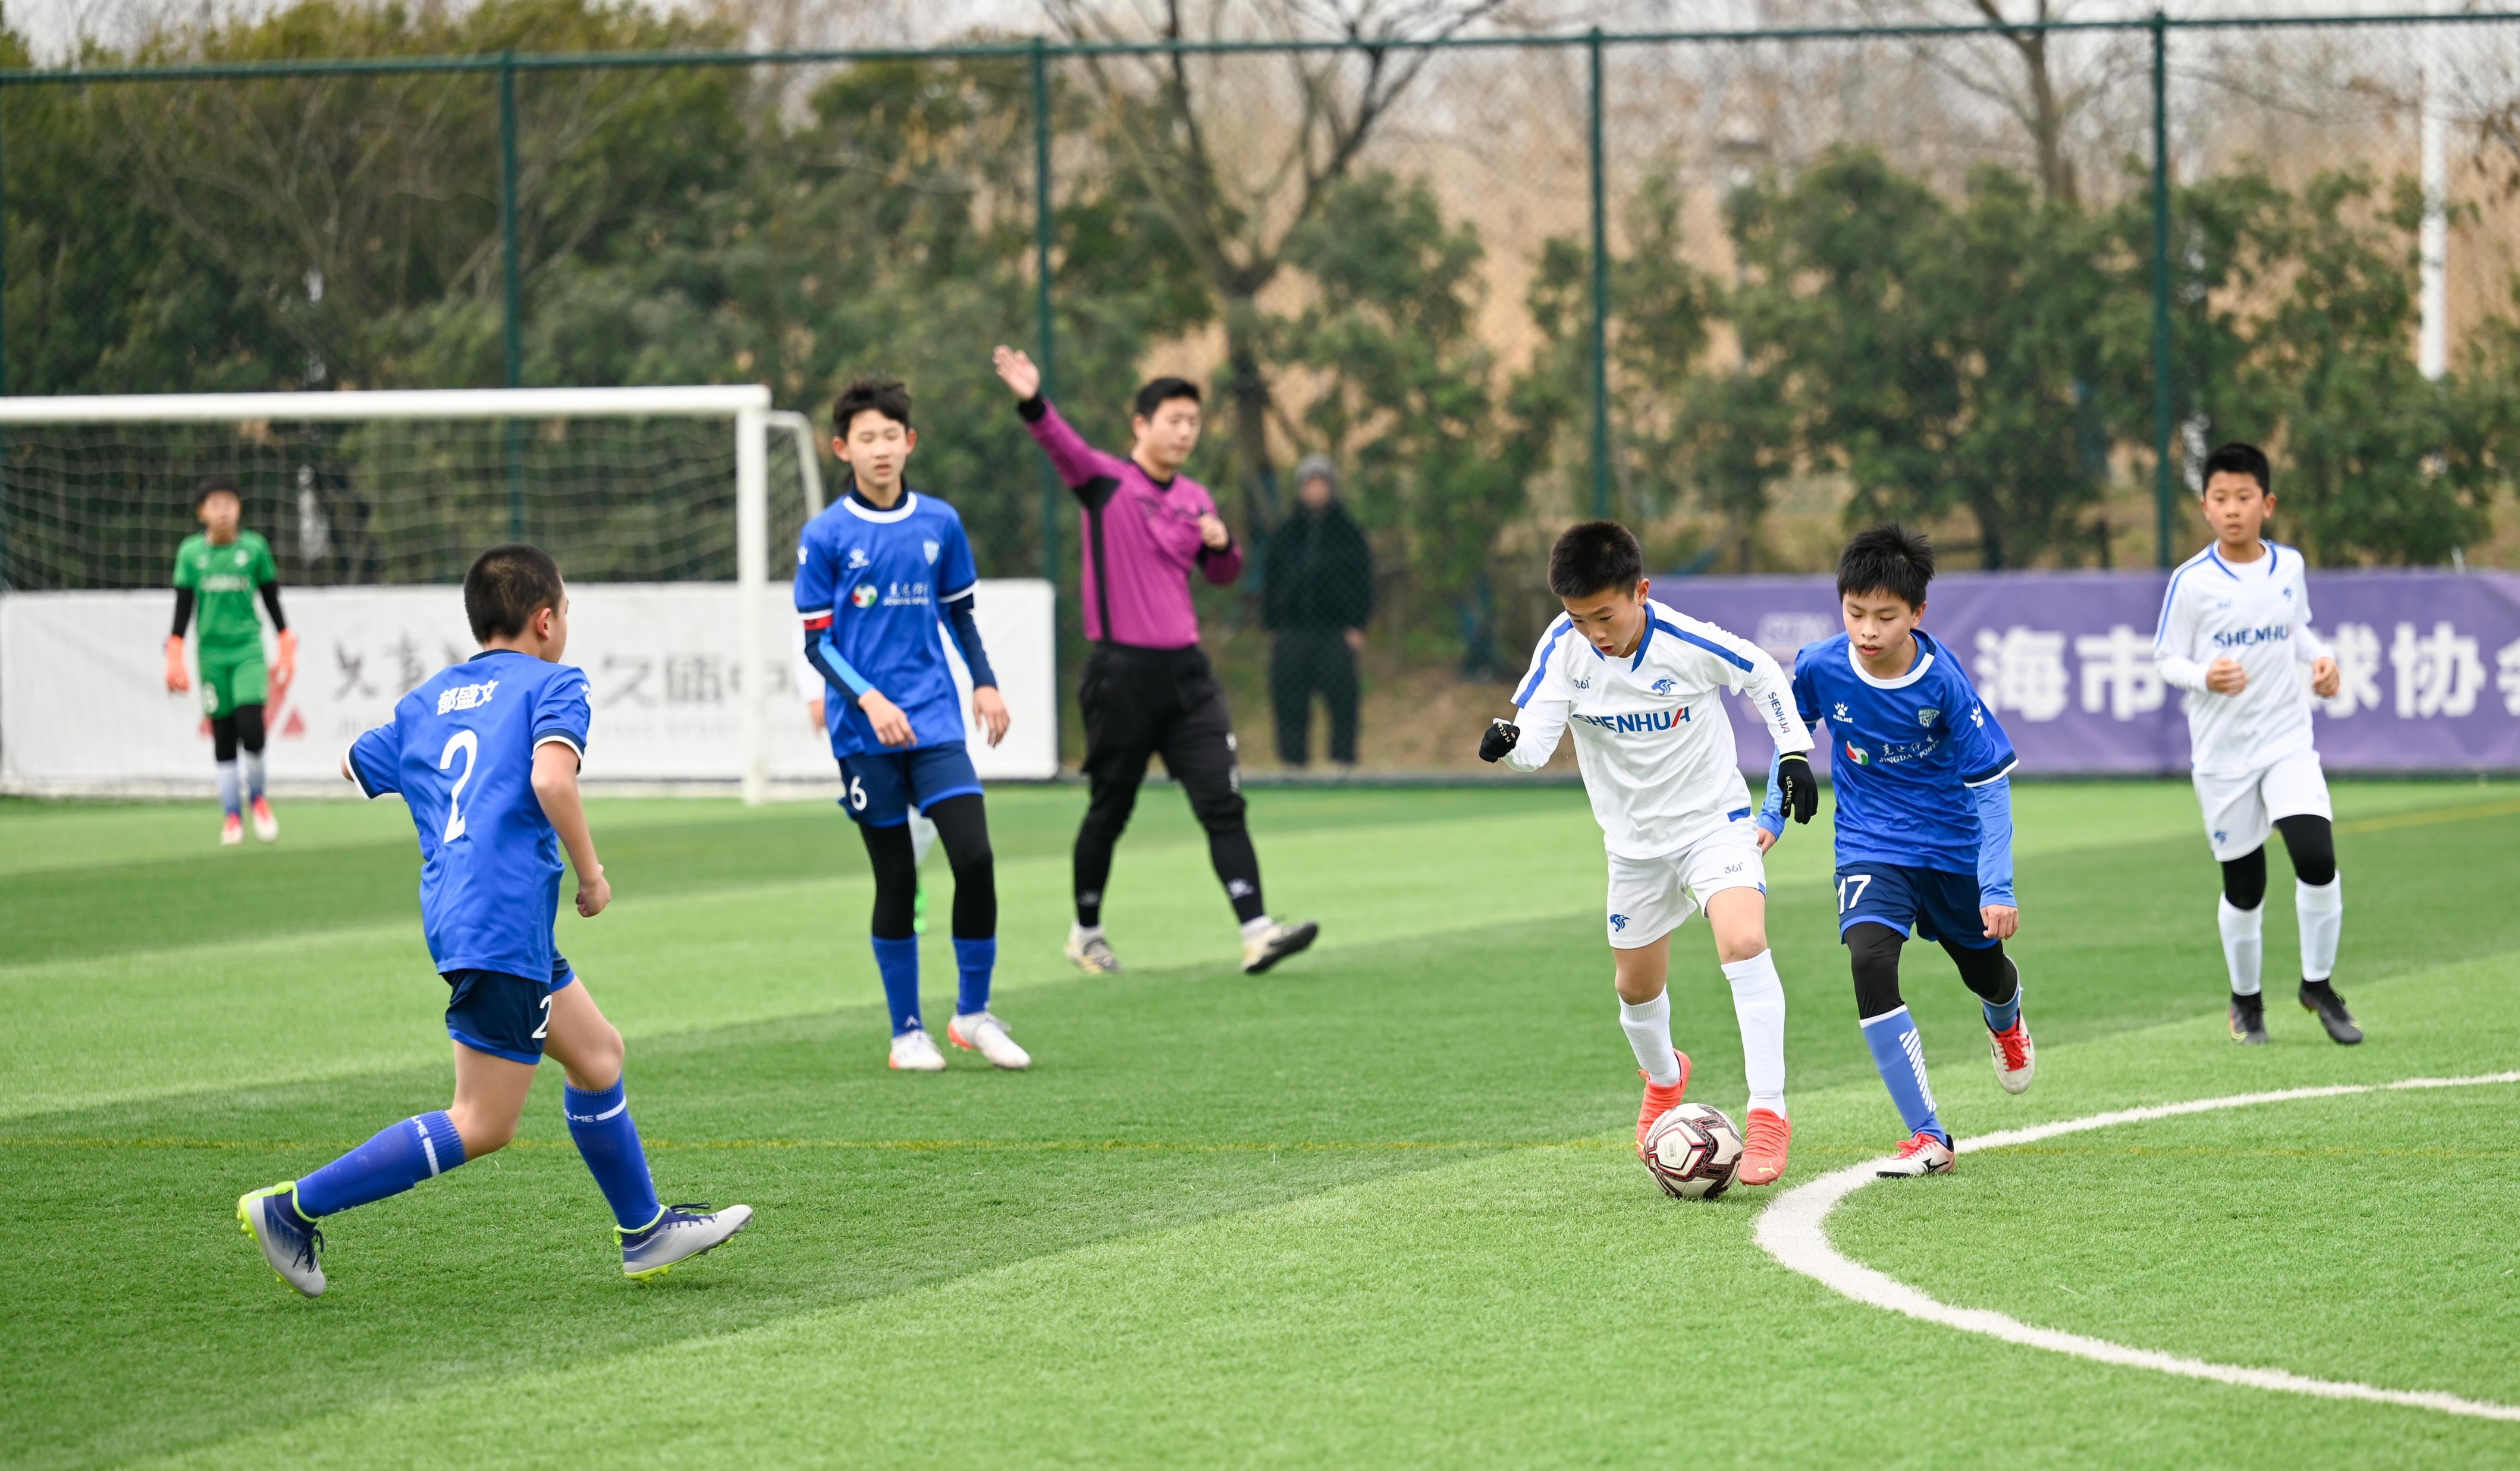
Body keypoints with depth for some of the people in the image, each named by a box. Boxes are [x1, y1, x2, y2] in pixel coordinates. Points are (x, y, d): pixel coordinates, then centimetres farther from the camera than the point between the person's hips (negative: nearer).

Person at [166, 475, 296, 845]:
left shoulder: (254, 547, 2)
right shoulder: (191, 553, 3)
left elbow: (271, 602, 10)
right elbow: (183, 609, 7)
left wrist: (286, 648, 8)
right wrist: (175, 658, 1)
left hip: (248, 648, -1)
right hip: (211, 652, 1)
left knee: (251, 727, -15)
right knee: (222, 737, 2)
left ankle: (257, 797, 9)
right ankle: (232, 815, 9)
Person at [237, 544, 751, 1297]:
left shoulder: (427, 699, 16)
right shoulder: (553, 684, -4)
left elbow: (356, 765, 27)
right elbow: (552, 778, -22)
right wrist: (591, 874, -10)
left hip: (454, 912, 9)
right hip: (503, 920, -9)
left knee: (597, 1053, 22)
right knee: (482, 1126, -6)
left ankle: (645, 1233, 30)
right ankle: (294, 1208, -9)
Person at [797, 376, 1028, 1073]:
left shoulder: (939, 523, 7)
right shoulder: (825, 536, -3)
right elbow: (817, 641, -3)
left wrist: (985, 682, 7)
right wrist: (869, 699, -15)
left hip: (934, 723, 2)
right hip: (865, 734, -2)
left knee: (975, 858, -10)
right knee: (896, 878, 1)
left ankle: (973, 1014, 5)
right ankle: (907, 1031, 14)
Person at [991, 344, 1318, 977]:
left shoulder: (1195, 498, 13)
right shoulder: (1106, 482, -5)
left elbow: (1222, 575, 26)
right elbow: (1063, 447, -25)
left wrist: (1222, 544, 1)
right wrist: (1033, 402, -46)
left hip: (1185, 673, 5)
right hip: (1122, 675, -5)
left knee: (1223, 804, -5)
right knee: (1109, 811, 6)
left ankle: (1256, 932, -11)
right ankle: (1087, 934, 24)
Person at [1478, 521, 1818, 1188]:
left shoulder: (1692, 645, -22)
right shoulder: (1563, 650, -17)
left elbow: (1764, 677, -3)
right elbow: (1536, 740, -24)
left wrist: (1794, 751, -8)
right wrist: (1506, 742, -46)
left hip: (1715, 820, -4)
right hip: (1635, 842, 4)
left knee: (1744, 941, -27)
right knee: (1638, 988, 17)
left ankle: (1769, 1113, -22)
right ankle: (1663, 1077, 52)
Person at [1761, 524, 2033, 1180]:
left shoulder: (1943, 682, -24)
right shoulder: (1820, 668, -18)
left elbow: (1991, 781, -16)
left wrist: (1997, 886, -19)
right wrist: (1773, 813, 7)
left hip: (1954, 846, 0)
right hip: (1872, 847, 1)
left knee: (1984, 971, 19)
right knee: (1870, 960, -25)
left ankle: (2005, 1020, 63)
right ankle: (1929, 1138, -19)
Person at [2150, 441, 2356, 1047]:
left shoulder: (2289, 566, 2)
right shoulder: (2192, 582, -10)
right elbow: (2166, 660, -6)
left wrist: (2321, 658, 0)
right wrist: (2205, 676, -26)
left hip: (2288, 742, 2)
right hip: (2223, 752, -2)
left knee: (2317, 860, -16)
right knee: (2243, 888, 6)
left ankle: (2319, 985, 6)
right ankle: (2246, 1000, 29)